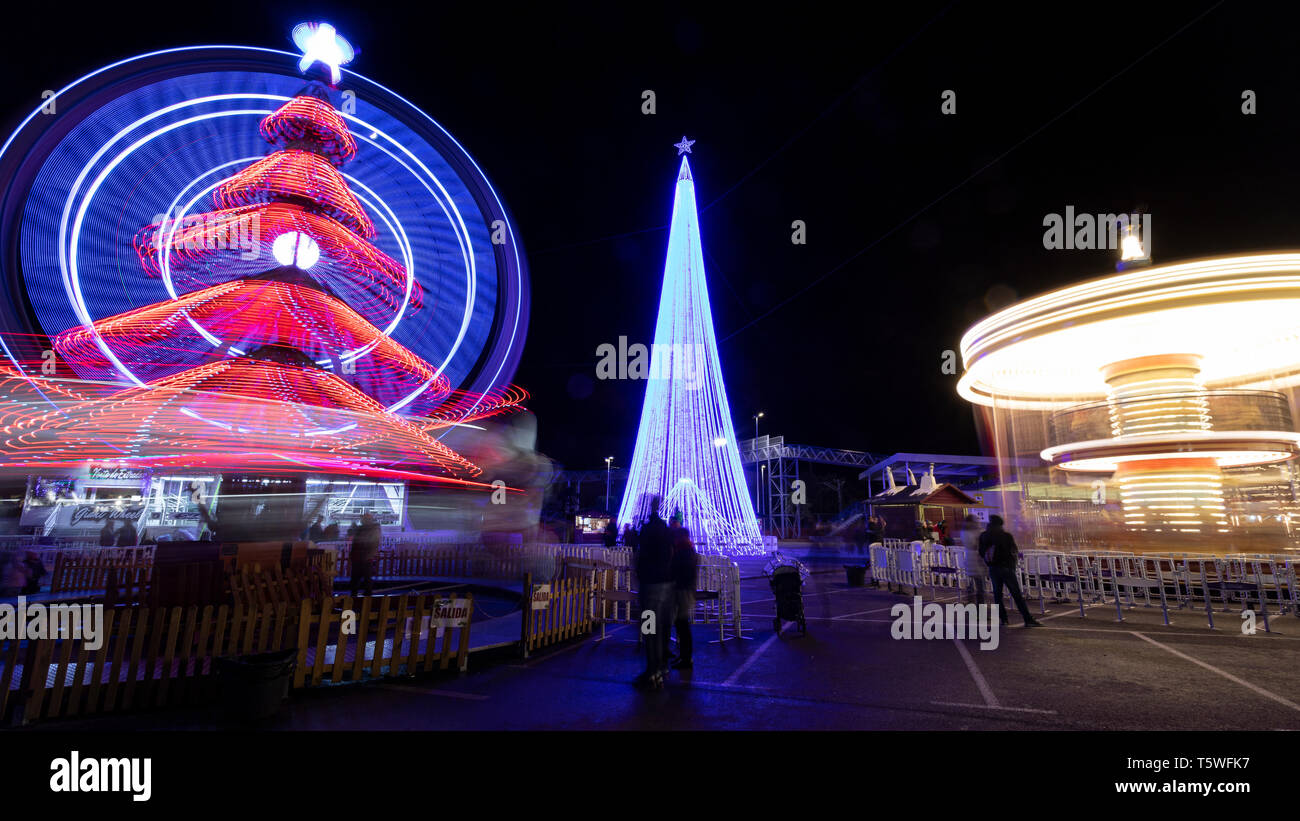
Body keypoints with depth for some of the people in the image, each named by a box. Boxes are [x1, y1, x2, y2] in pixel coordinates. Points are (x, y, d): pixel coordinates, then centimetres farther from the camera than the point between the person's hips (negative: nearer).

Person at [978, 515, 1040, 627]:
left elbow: (981, 553, 4)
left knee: (997, 594, 11)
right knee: (1017, 595, 0)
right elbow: (1014, 552, -2)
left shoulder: (983, 536, 0)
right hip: (1006, 567, -3)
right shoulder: (1006, 536, -9)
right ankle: (1028, 620, 1)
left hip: (993, 569, 3)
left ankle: (1003, 618, 10)